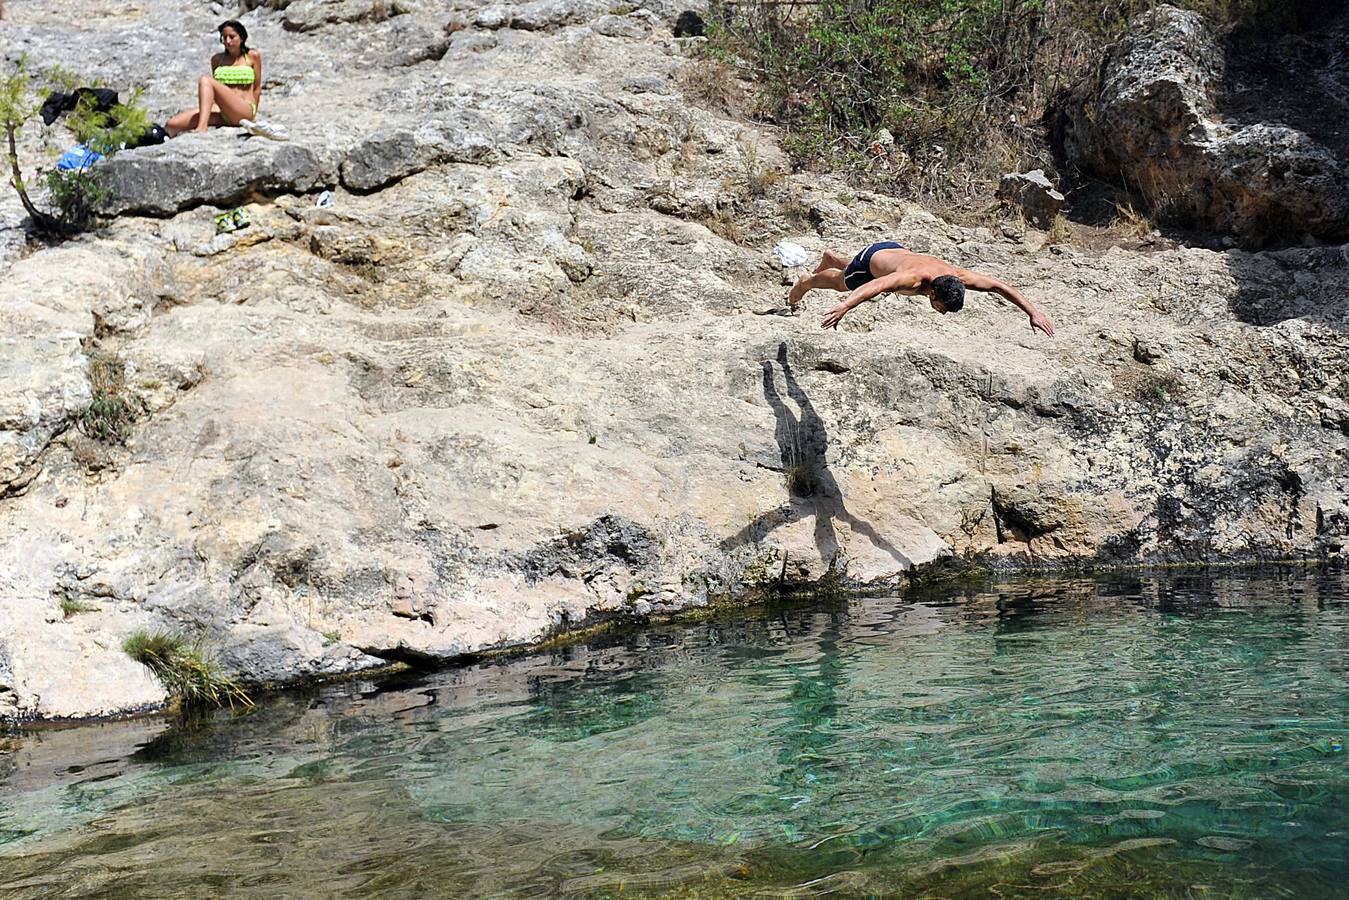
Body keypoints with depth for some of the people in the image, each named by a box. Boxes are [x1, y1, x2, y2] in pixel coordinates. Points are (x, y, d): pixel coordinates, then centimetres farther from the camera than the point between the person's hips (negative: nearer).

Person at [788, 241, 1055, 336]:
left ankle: (831, 259, 68)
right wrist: (843, 307, -81)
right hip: (871, 258, -6)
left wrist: (1033, 312, -37)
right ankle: (806, 282, 57)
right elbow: (873, 287, -66)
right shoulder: (913, 279, -51)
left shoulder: (956, 276, -36)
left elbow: (999, 286, -32)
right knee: (842, 283, 26)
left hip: (896, 250, 6)